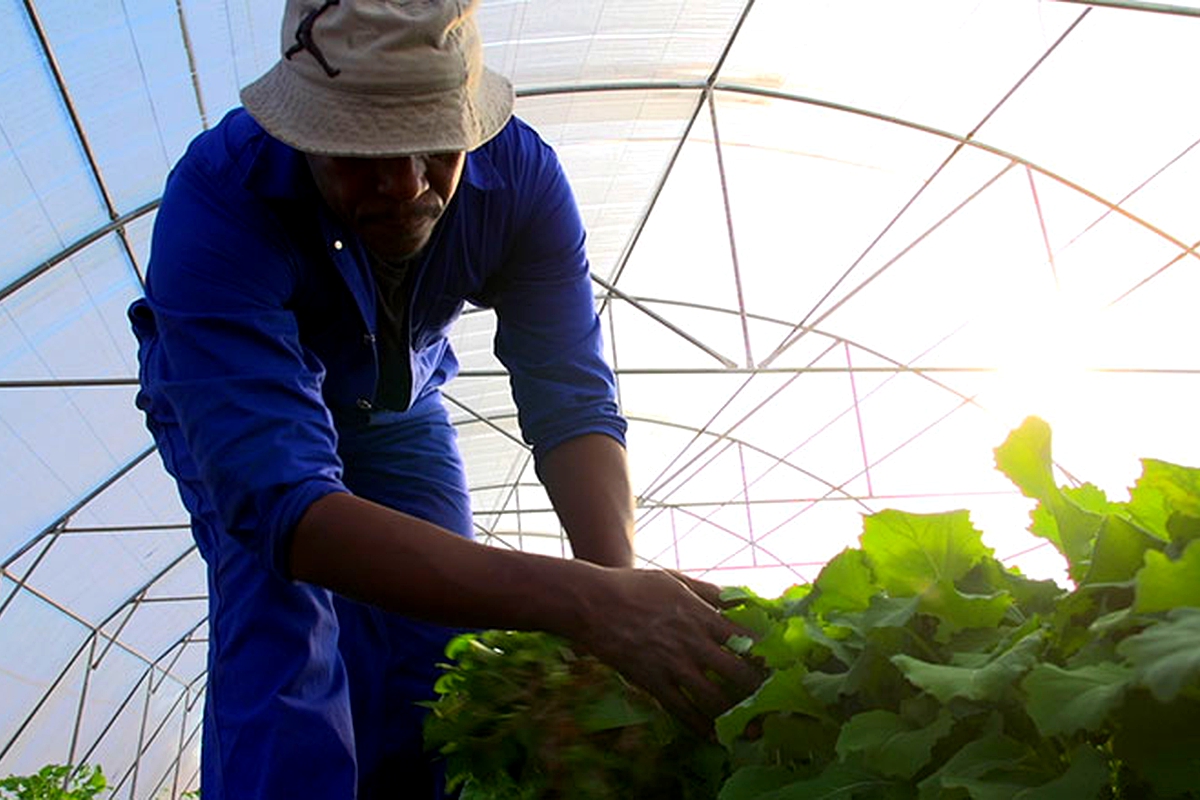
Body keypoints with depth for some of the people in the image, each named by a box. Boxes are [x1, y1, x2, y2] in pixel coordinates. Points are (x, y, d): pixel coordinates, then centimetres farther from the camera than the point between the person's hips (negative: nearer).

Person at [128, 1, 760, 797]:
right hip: (230, 396, -2)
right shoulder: (218, 201, -41)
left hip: (396, 404, 3)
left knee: (440, 621, -9)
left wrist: (621, 578, -50)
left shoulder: (520, 172, -29)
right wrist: (585, 601, -62)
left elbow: (572, 401, -30)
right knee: (282, 595, -28)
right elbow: (285, 504, -51)